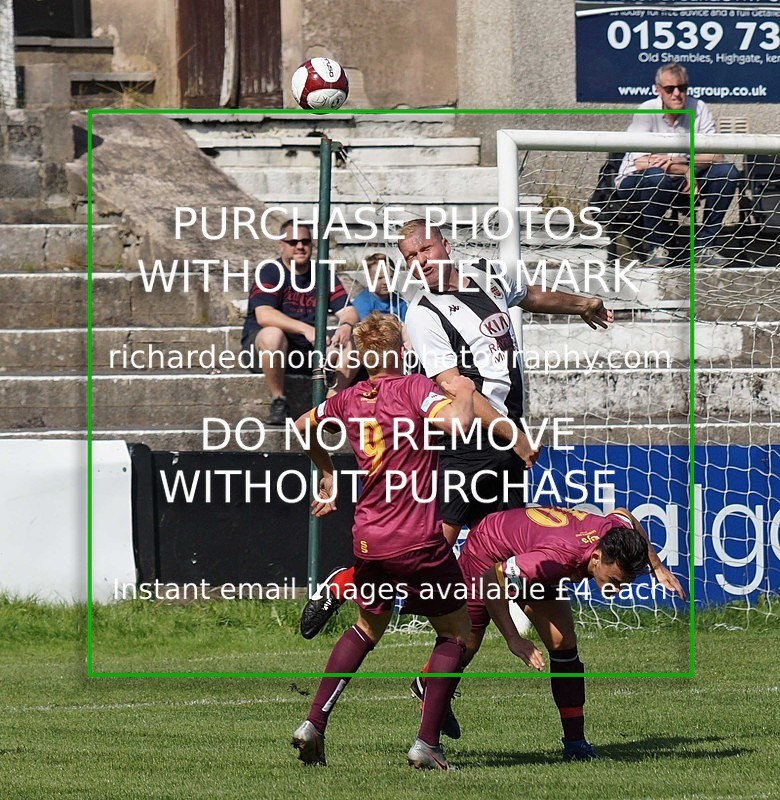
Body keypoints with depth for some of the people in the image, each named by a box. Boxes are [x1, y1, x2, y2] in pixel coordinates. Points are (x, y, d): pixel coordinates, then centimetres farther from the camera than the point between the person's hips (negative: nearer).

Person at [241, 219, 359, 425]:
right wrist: (305, 329, -34)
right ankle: (278, 402, -25)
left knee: (350, 344, -17)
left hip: (309, 350, 4)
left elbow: (347, 310, 4)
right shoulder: (270, 273, -7)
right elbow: (263, 315, -23)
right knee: (273, 334, -38)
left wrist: (346, 325, -23)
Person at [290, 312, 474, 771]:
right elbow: (457, 422, -29)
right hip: (419, 541, -6)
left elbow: (303, 426, 26)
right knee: (456, 632, 12)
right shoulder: (414, 388, -11)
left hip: (368, 540, 6)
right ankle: (427, 742, 1)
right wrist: (464, 392, -8)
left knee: (367, 629, 27)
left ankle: (315, 723, 15)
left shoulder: (349, 400, 7)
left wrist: (329, 474, 41)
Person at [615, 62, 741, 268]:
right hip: (634, 182, -4)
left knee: (728, 172, -15)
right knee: (657, 177, -39)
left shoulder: (698, 108, -6)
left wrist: (679, 161, -27)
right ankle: (656, 248, -18)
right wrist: (685, 170, -25)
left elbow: (716, 156, -11)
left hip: (681, 182, 4)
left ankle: (704, 247, -10)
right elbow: (641, 163, -27)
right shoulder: (646, 112, -17)